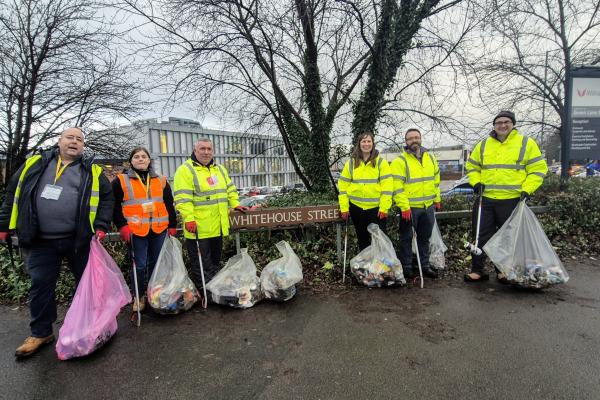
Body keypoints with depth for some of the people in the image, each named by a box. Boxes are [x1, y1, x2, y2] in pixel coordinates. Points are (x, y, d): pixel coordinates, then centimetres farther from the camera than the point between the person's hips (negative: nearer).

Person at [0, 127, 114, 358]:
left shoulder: (92, 171, 5)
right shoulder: (35, 164, 9)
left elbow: (106, 197, 4)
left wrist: (101, 226, -7)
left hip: (79, 240, -1)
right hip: (41, 242, 1)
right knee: (41, 286, 8)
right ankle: (41, 333, 24)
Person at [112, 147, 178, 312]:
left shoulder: (161, 180, 13)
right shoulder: (121, 180, 4)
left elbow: (169, 205, 13)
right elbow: (115, 206, 1)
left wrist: (172, 226, 9)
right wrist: (122, 226, -8)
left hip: (159, 230, 3)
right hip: (135, 230, -3)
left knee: (156, 264, 11)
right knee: (140, 265, 1)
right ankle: (139, 297, 19)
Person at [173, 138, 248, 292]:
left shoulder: (220, 169, 14)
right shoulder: (186, 170, -8)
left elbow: (230, 189, 22)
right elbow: (183, 197, -16)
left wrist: (235, 204, 10)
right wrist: (189, 218, -22)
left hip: (218, 226, 7)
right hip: (199, 227, -7)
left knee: (215, 260, 19)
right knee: (201, 264, 1)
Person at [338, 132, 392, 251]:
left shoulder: (381, 162, -2)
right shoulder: (351, 163, 4)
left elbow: (387, 187, -7)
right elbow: (343, 186, 3)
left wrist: (384, 208, -13)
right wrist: (344, 208, -2)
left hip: (376, 208, -2)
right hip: (356, 207, 3)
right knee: (362, 239, 16)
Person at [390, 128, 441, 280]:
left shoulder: (430, 157, 10)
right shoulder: (400, 161, -10)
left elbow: (435, 180, 19)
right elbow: (397, 187, -15)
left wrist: (437, 199, 16)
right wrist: (404, 207, -19)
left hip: (428, 206, 6)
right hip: (409, 207, -5)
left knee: (425, 238, 15)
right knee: (406, 239, 5)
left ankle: (425, 266, 28)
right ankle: (406, 267, 18)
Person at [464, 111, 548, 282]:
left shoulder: (526, 143, 1)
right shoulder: (483, 145, 9)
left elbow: (538, 169, 1)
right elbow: (472, 166, 17)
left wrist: (527, 190, -11)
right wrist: (476, 182, 0)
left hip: (512, 200, -2)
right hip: (485, 199, 2)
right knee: (481, 235, 4)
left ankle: (503, 271, 23)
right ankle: (477, 270, 13)